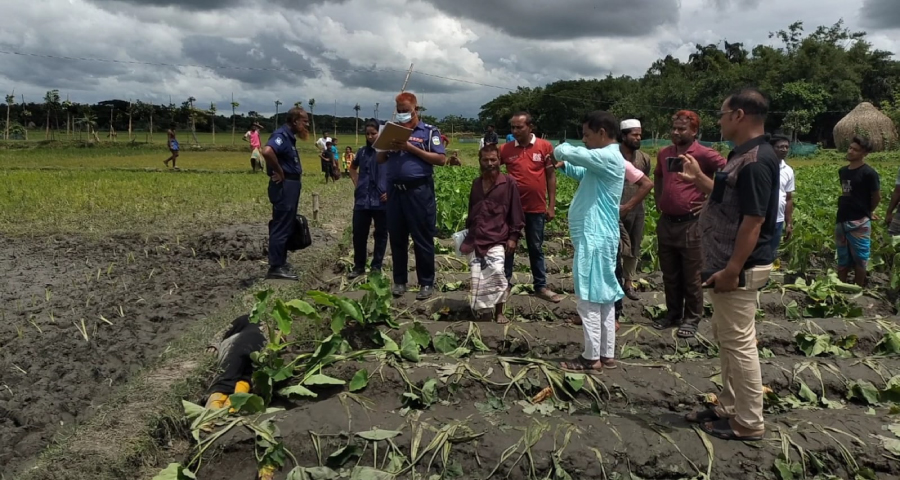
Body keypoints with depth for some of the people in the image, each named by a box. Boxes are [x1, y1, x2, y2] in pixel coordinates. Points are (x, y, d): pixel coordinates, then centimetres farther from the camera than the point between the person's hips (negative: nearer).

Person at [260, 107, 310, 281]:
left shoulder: (289, 136, 14)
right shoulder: (282, 135, -16)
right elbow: (267, 151, -34)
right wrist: (279, 172, -23)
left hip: (290, 186, 10)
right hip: (284, 186, -10)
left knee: (285, 226, 16)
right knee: (281, 227, -6)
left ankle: (280, 262, 25)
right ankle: (276, 267, 0)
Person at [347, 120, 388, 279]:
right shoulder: (362, 151, 10)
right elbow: (352, 168, 27)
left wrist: (391, 191, -12)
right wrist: (356, 184, 13)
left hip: (381, 201, -4)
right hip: (362, 200, 4)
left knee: (381, 234, 7)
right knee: (358, 234, 7)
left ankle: (376, 266, 19)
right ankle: (359, 266, 21)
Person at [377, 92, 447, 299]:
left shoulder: (429, 131, 1)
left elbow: (441, 159, -9)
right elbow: (380, 159, 16)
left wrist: (411, 148, -14)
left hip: (419, 191, -5)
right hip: (395, 191, 5)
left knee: (422, 239, 1)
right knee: (397, 238, 10)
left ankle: (427, 283, 9)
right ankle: (399, 280, 20)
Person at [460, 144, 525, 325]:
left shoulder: (508, 183, 1)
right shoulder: (476, 183, 16)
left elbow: (516, 212, 2)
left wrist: (513, 236, -4)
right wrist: (468, 234, 25)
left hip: (497, 239, -5)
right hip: (475, 239, 5)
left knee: (497, 271, -21)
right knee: (477, 277, -2)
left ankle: (498, 312, -6)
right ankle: (481, 308, 15)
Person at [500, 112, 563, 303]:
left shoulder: (545, 147, -4)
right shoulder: (505, 149, -2)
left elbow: (551, 176, 1)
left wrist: (552, 205, -1)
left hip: (536, 208, 0)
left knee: (536, 248, 12)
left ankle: (541, 286, 21)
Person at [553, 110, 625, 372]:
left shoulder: (608, 158, -17)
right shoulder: (602, 159, 14)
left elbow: (566, 151, -26)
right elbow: (584, 174, 29)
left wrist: (559, 152, -1)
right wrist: (564, 166, 8)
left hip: (594, 239, -10)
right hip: (598, 237, 10)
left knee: (589, 300, -3)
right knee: (604, 298, 13)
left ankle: (592, 358, 6)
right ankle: (607, 355, 20)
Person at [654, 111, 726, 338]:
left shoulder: (705, 155, -10)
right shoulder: (664, 153, 9)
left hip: (691, 224, -6)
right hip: (666, 223, 6)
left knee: (692, 277, 4)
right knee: (670, 275, 15)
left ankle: (692, 319, 16)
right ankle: (673, 313, 29)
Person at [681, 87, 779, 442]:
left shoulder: (755, 161, -20)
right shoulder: (744, 155, 12)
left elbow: (754, 220, -24)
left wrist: (731, 270, -23)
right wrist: (699, 179, 18)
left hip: (739, 269, -11)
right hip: (729, 264, 11)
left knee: (739, 342, -1)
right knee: (726, 338, 18)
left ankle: (748, 423, 11)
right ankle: (729, 408, 30)